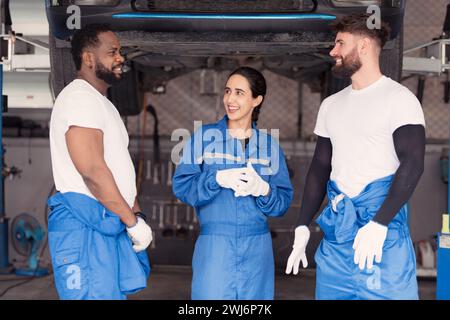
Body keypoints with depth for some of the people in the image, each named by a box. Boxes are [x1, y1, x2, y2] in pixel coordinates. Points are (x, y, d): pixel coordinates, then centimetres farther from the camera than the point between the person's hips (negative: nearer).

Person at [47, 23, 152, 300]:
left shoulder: (102, 103, 21)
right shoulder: (79, 97, -12)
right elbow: (92, 171, -20)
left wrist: (136, 214, 9)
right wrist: (133, 222, -15)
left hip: (111, 223, 10)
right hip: (85, 225, -9)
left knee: (116, 292, 11)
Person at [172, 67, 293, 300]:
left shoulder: (269, 144, 7)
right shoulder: (204, 136, 2)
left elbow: (284, 201, 4)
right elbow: (181, 186, -5)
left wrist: (264, 190, -16)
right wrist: (217, 179, -20)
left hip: (257, 247, 2)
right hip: (214, 244, -2)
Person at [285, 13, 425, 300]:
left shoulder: (398, 98, -5)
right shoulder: (331, 105, 14)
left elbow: (412, 164, -13)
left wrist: (378, 224, -22)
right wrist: (303, 226, 9)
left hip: (384, 233, -6)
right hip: (335, 230, 6)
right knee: (329, 292, 9)